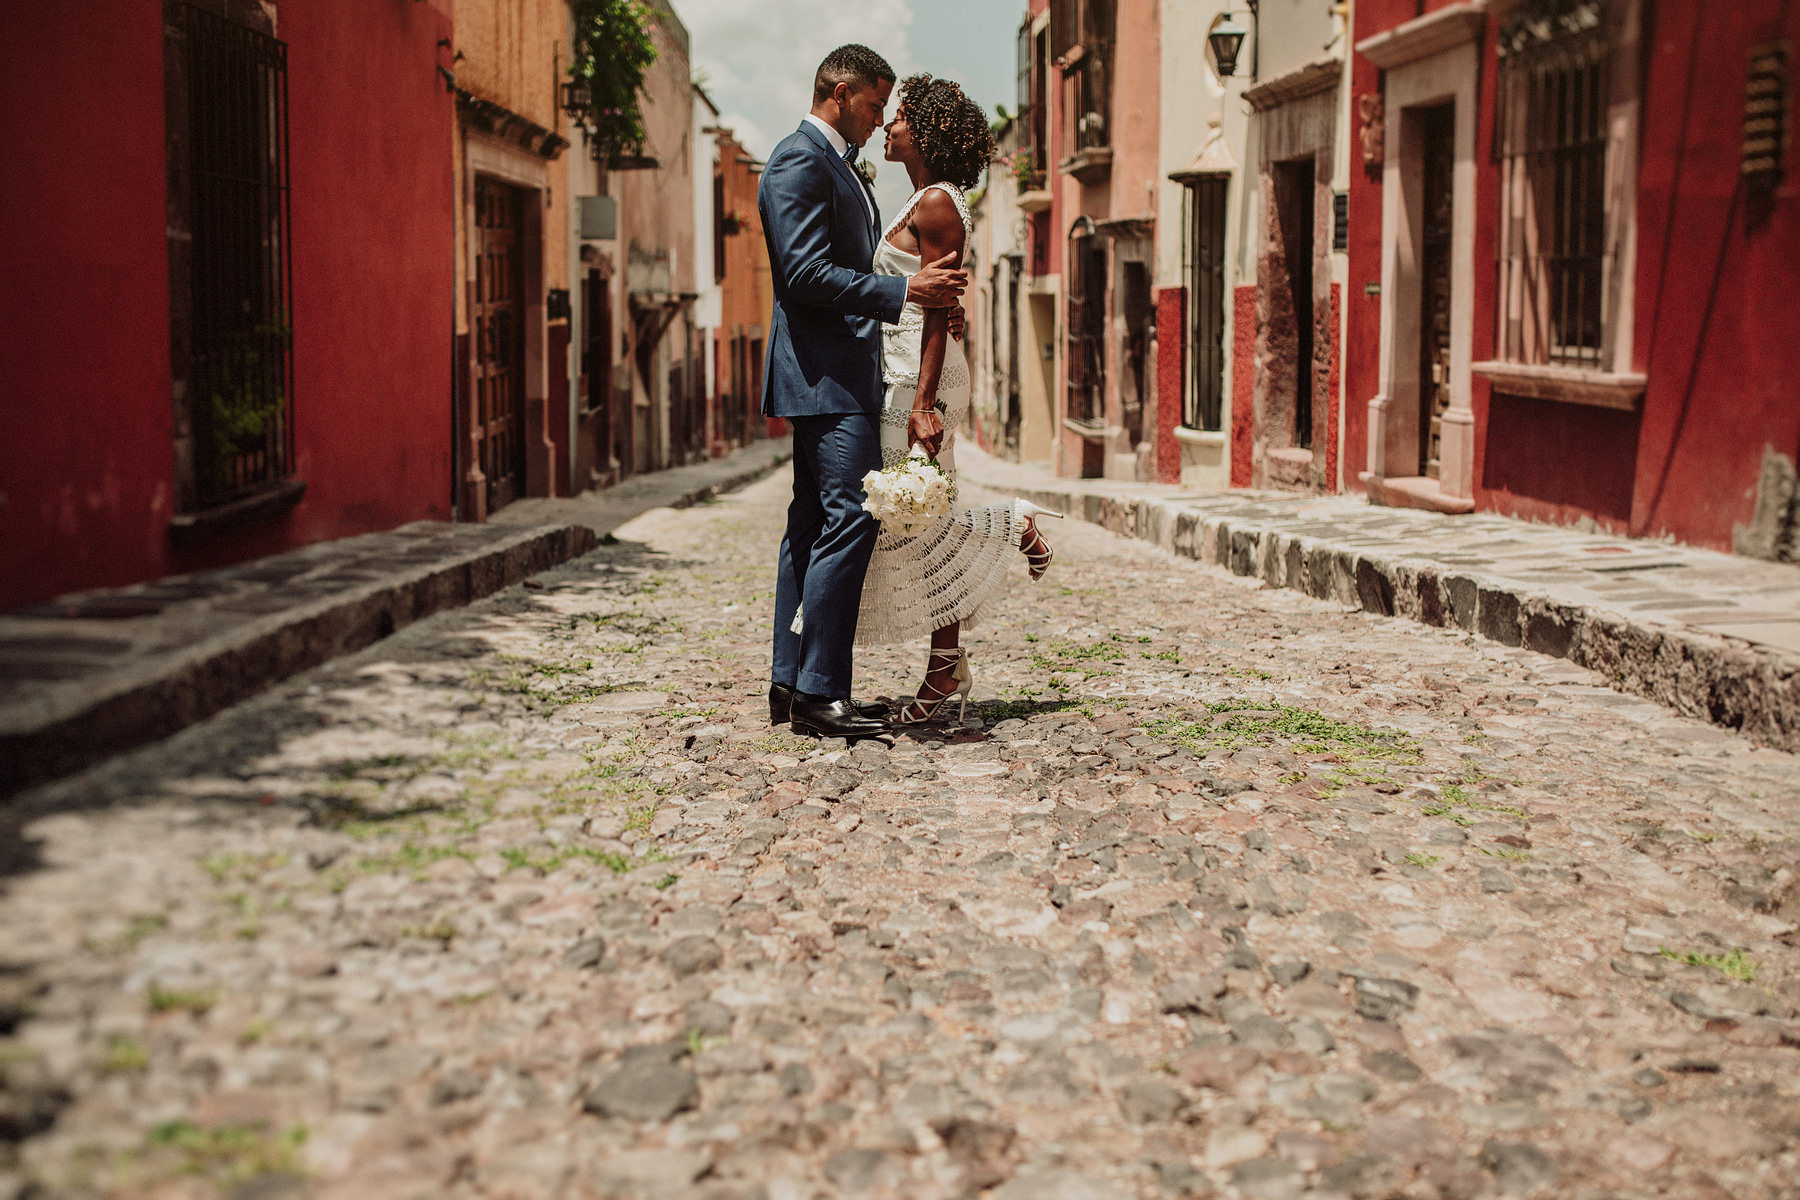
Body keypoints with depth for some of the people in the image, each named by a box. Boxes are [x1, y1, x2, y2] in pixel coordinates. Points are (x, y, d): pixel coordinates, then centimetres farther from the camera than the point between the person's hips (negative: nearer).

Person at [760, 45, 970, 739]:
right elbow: (806, 273, -19)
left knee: (814, 523, 9)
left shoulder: (833, 163, 22)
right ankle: (819, 692, -14)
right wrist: (903, 291, -19)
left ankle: (791, 684, 12)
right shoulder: (800, 161, -10)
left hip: (839, 373, 11)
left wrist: (925, 291, 12)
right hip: (825, 373, -11)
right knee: (849, 518, -14)